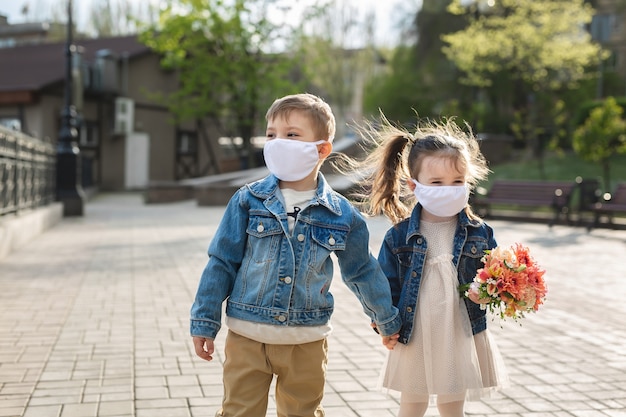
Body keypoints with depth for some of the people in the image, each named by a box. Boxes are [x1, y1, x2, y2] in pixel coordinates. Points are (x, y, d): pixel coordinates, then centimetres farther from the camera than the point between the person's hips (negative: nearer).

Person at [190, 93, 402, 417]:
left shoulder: (342, 215, -3)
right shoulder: (248, 201, -5)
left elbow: (362, 272, 10)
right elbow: (222, 263, -1)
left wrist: (387, 320, 21)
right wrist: (204, 323, -1)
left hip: (307, 342, 1)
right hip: (247, 337, -1)